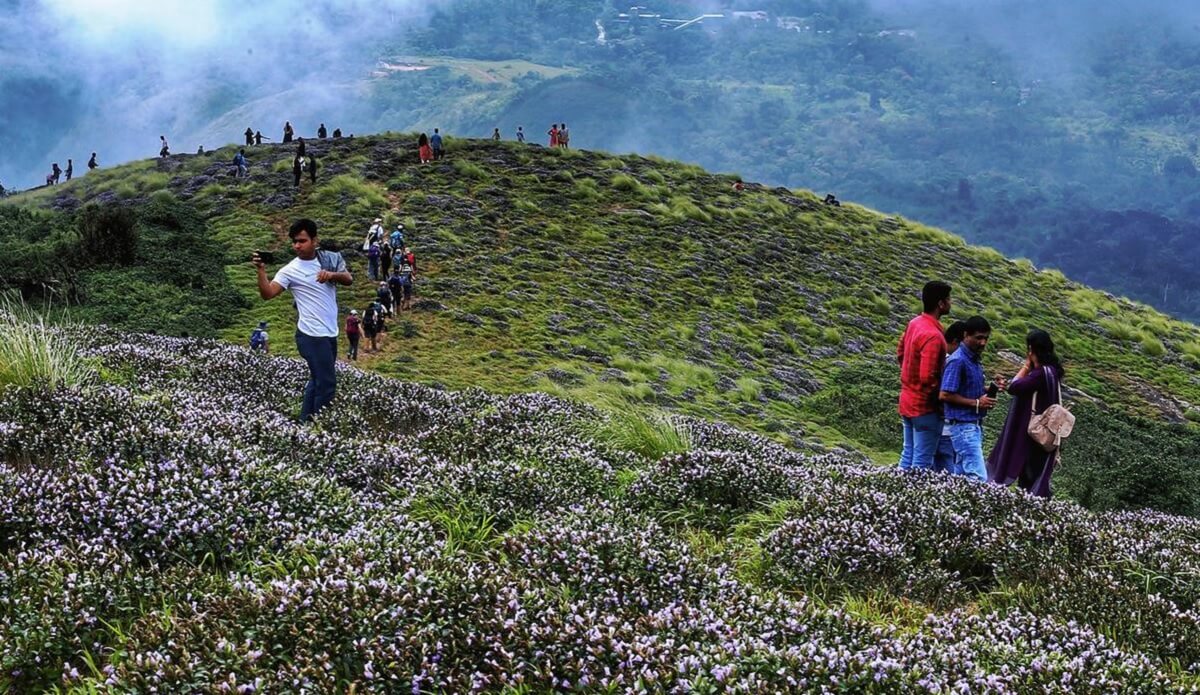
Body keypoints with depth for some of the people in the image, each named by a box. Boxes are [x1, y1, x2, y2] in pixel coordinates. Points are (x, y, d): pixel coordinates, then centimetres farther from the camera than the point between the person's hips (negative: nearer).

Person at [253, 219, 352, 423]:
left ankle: (306, 422, 27)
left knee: (317, 380, 16)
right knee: (327, 383, -7)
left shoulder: (330, 259, 3)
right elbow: (268, 293, -19)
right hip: (312, 335, -7)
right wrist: (261, 270, -34)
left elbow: (349, 279, -6)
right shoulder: (290, 270, -11)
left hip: (330, 333, 7)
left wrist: (332, 274, -26)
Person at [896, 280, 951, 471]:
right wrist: (941, 397, -12)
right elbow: (927, 377, -28)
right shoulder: (933, 336, -25)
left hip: (907, 401, 9)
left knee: (908, 455, 17)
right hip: (925, 407, -9)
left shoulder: (914, 323, 3)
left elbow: (900, 354, 16)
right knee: (922, 463, 0)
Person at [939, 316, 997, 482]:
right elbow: (945, 395, -20)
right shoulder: (957, 361, -16)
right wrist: (976, 403, -18)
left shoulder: (975, 359, 12)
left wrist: (988, 389, 4)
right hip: (963, 426, -10)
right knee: (979, 478, -14)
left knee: (963, 474, 11)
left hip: (974, 425, 10)